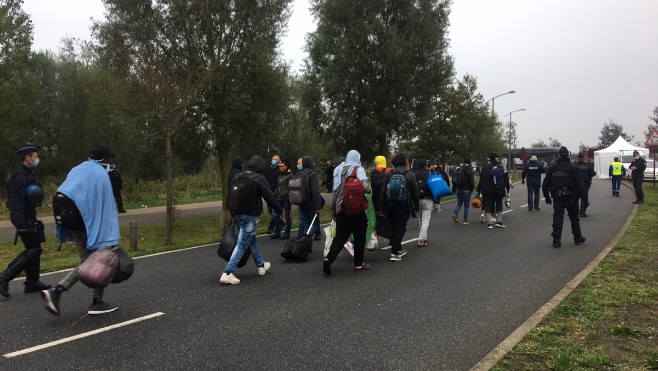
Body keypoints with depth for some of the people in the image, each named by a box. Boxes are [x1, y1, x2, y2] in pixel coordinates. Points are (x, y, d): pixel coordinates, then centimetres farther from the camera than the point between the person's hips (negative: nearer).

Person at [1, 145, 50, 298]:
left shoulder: (27, 173, 15)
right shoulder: (20, 175, -17)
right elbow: (16, 202, -23)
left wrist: (35, 194, 7)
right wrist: (22, 226, -25)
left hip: (29, 217, 10)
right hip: (24, 218, -10)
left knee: (33, 249, 14)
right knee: (33, 250, -9)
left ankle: (32, 283, 21)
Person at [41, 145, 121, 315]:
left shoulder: (77, 170, 14)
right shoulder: (101, 174, -8)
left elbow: (63, 194, 12)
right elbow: (106, 205, -14)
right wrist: (109, 236, -14)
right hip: (92, 225, -7)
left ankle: (56, 291, 0)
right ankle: (97, 303, 14)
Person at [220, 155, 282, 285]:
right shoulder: (259, 178, -12)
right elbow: (270, 197, -11)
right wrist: (280, 211, 1)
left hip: (239, 214, 8)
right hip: (251, 216, -8)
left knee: (252, 240, 22)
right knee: (242, 244, -6)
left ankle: (261, 265, 37)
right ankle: (227, 273, -11)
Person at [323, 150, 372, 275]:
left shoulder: (338, 170, 10)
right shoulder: (358, 169, -4)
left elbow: (334, 191, 11)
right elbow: (365, 187, -20)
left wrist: (333, 210, 16)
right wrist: (369, 190, 4)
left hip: (340, 208, 4)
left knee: (340, 236, 7)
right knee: (359, 236, 10)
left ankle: (329, 258, -13)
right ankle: (359, 263, 16)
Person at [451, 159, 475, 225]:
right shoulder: (470, 171, -8)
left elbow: (453, 180, 9)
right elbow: (472, 182, -12)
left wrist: (454, 190, 15)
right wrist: (471, 189, 2)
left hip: (459, 190, 4)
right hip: (466, 190, -4)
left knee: (459, 203, 15)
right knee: (466, 205, 4)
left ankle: (455, 214, -9)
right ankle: (465, 220, 4)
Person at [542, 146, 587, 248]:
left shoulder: (552, 168, 1)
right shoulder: (573, 168, -6)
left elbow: (545, 184, 3)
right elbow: (579, 183, -12)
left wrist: (547, 197, 12)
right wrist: (580, 194, -2)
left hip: (557, 197, 1)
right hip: (570, 197, -1)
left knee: (557, 218, 3)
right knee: (574, 218, 14)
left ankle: (556, 240, -2)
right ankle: (578, 238, 26)